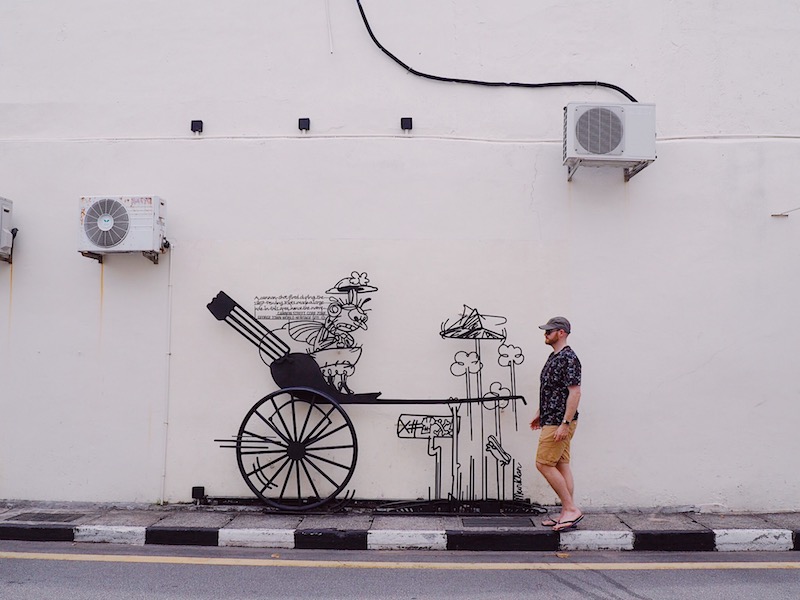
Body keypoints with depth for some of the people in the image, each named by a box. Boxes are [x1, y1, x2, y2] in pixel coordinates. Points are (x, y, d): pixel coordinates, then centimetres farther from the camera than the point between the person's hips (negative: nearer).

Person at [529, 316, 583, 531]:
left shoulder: (568, 358, -16)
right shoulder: (554, 356, 15)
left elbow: (575, 392, -22)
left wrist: (565, 423, -24)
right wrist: (540, 413, 25)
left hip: (559, 422, -10)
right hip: (551, 420, 10)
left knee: (544, 464, -9)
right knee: (561, 466, 10)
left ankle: (571, 509, -2)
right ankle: (567, 514, 15)